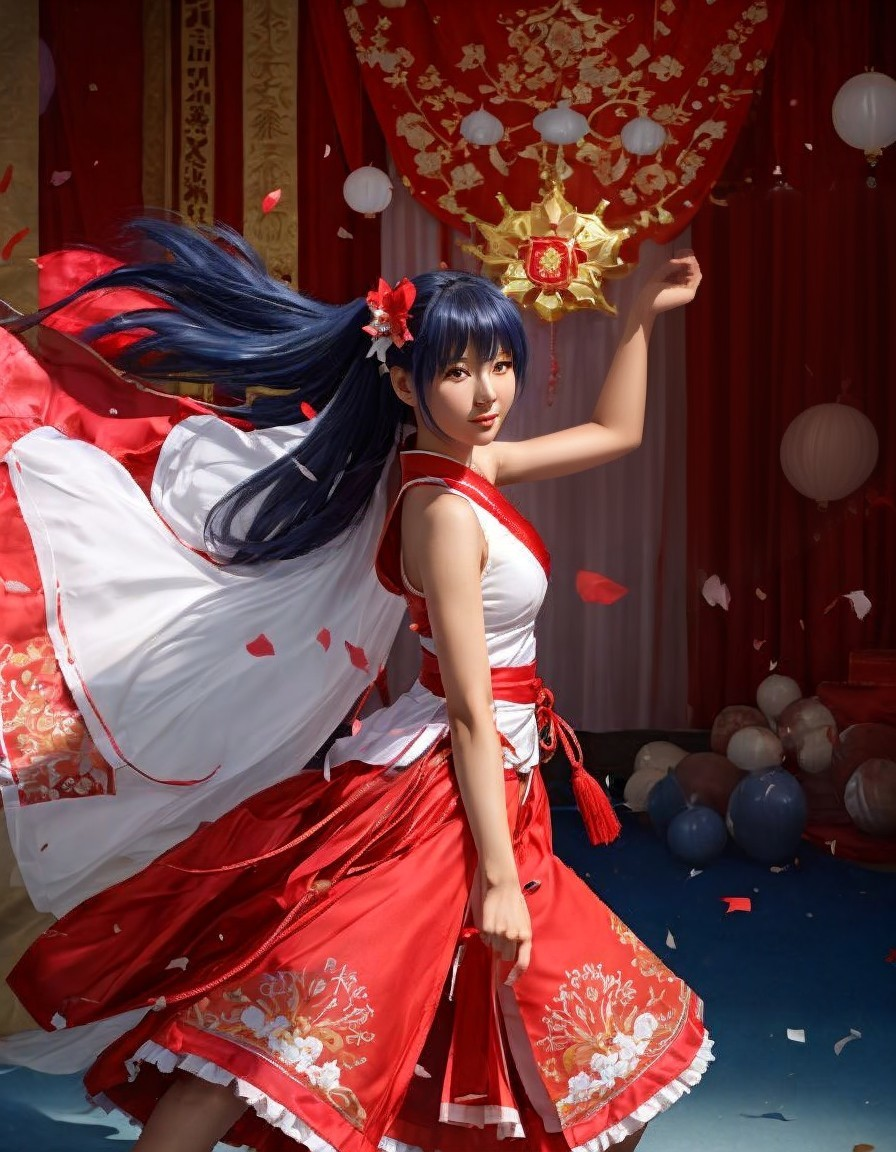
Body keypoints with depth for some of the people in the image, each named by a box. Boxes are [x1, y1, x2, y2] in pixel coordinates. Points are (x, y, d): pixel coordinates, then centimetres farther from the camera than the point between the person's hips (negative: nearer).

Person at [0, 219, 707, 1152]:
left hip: (486, 786, 10)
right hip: (438, 793, -9)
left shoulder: (472, 465, 6)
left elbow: (614, 432, 24)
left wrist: (643, 317, 20)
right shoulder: (445, 510, -19)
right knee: (287, 1019, -7)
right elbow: (470, 713, -20)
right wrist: (499, 878, -19)